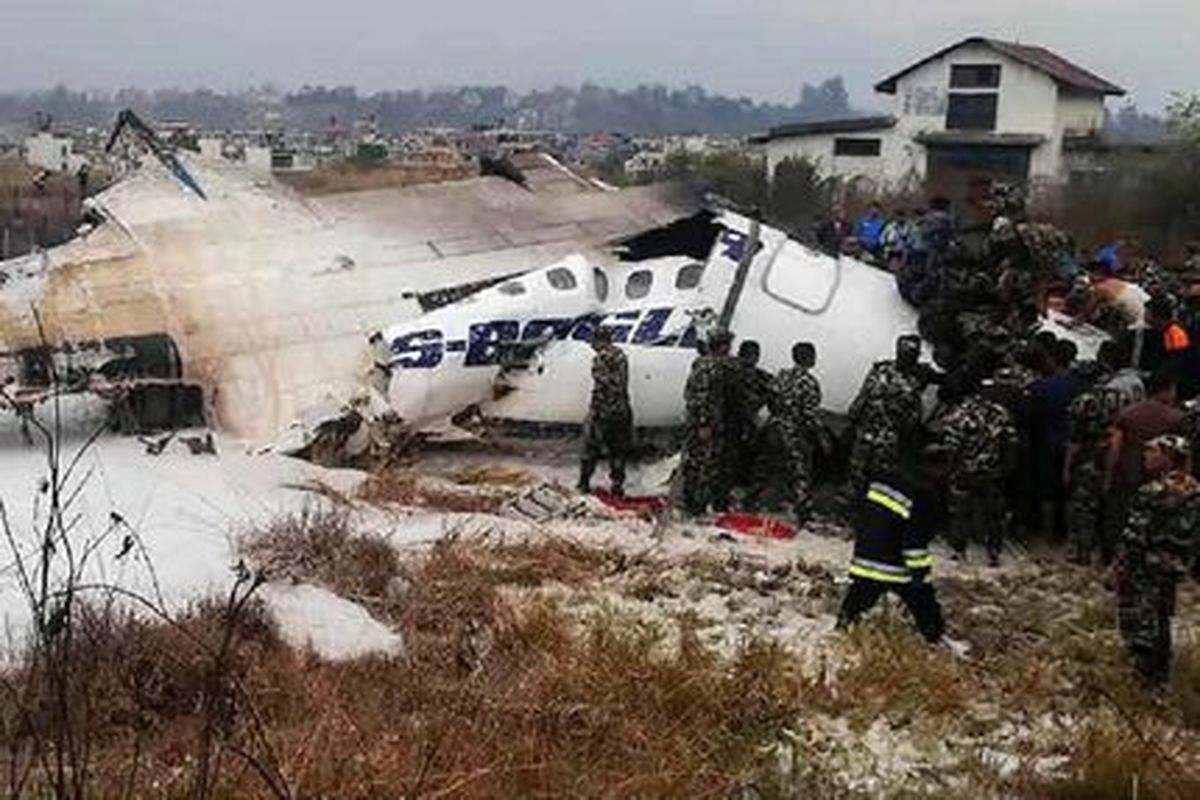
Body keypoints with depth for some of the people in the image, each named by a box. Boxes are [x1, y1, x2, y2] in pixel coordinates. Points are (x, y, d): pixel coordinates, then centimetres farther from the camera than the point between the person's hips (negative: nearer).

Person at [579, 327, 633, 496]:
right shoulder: (621, 356, 8)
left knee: (591, 448, 7)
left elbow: (600, 387, -19)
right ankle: (617, 485, 14)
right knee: (618, 450, 13)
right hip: (621, 410, 6)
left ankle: (584, 483, 13)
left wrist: (593, 411, -15)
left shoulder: (600, 358, -14)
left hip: (603, 411, -6)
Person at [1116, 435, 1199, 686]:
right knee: (1162, 615, 22)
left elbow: (1135, 535, -21)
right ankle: (1162, 669, 33)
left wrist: (1123, 566, -12)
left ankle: (1148, 672, 15)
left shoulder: (1154, 493, -24)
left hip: (1148, 566, -8)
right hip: (1176, 566, 8)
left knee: (1141, 618, 7)